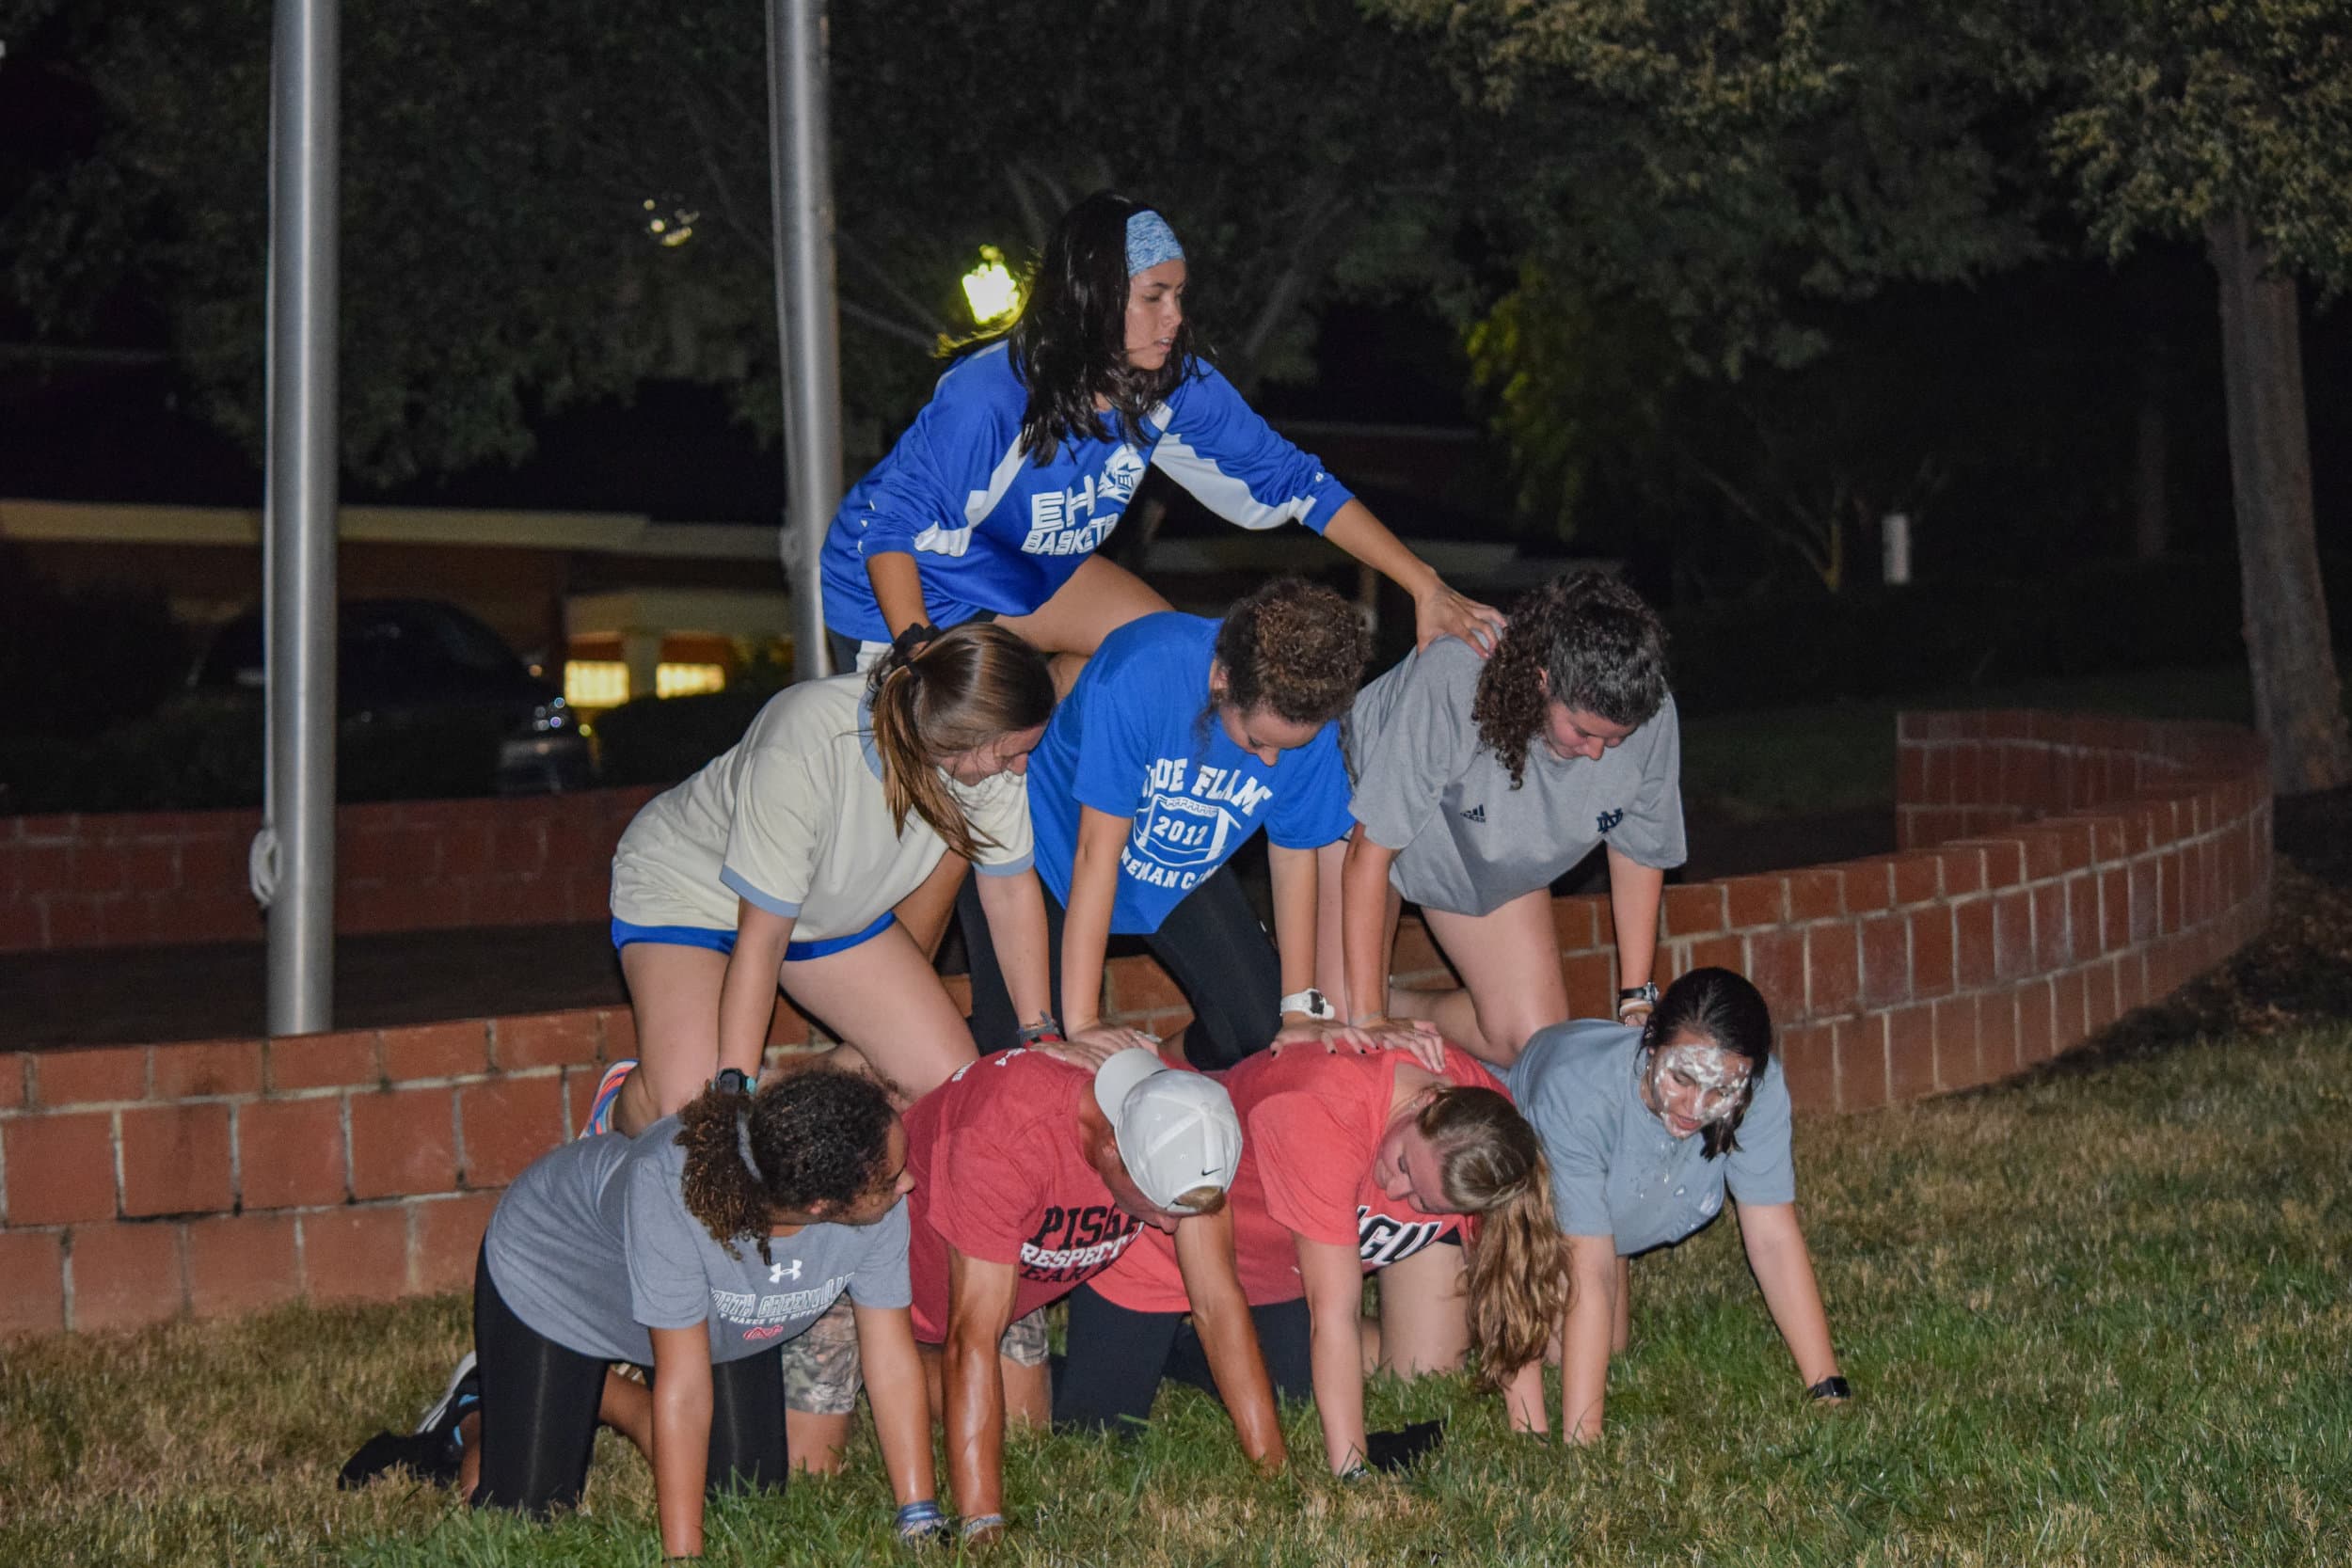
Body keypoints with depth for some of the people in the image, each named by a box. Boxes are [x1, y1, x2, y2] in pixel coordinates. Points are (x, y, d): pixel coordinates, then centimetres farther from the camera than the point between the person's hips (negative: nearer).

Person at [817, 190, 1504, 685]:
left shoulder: (1175, 385, -17)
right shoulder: (987, 400, -35)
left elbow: (1290, 479, -14)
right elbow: (890, 524, -30)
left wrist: (1425, 587, -19)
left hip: (1030, 571, 7)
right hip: (905, 594, -7)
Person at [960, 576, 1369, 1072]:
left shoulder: (1310, 719, -23)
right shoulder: (1139, 675, -38)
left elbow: (1293, 854, -6)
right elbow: (1098, 850, -35)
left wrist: (1302, 1008, -5)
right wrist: (1082, 1024, -34)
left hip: (1185, 875, 4)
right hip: (1058, 855, -4)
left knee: (1267, 1034, -5)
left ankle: (1196, 1068, 27)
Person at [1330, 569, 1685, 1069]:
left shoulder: (1651, 718, -29)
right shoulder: (1449, 682, -41)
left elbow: (1638, 854, -9)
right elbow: (1370, 853, -33)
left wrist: (1637, 1004, -6)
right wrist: (1367, 1020, -32)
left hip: (1495, 863, 4)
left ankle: (1396, 1007, 18)